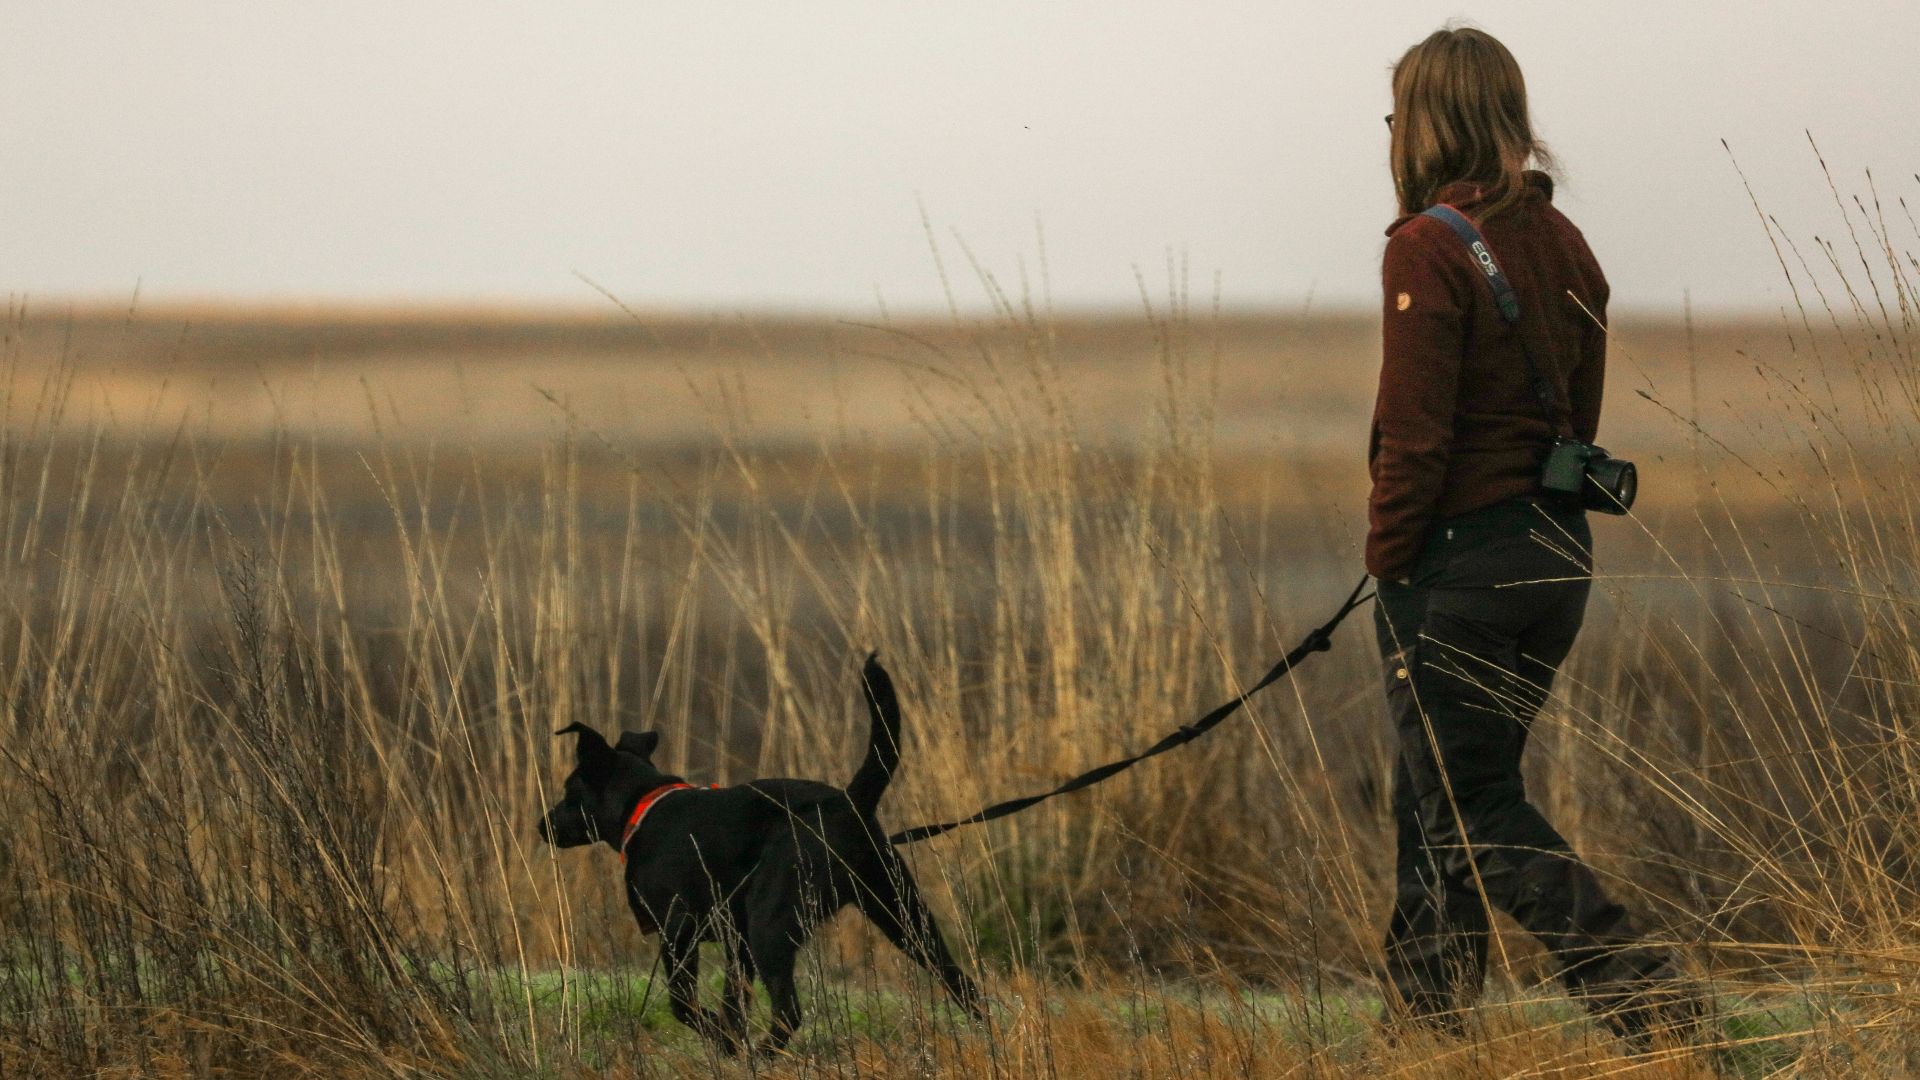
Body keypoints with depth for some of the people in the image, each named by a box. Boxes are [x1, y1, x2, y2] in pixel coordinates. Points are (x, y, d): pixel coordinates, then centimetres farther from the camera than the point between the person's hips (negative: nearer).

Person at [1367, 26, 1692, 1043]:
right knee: (1436, 796, 17)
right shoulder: (1562, 243, 9)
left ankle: (1635, 984, -14)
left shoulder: (1429, 250, -15)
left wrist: (1389, 562, -8)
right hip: (1558, 550, 8)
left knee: (1469, 808, -2)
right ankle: (1426, 1011, 20)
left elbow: (1415, 435, -17)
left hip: (1459, 558, -8)